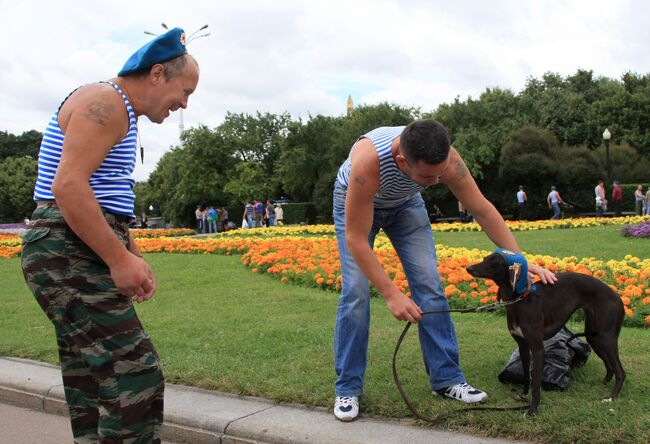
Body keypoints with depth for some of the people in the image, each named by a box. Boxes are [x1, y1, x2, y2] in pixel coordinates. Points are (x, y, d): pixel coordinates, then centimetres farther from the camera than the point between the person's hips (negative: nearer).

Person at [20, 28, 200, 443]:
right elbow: (68, 186, -23)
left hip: (81, 255, 11)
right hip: (70, 256, -11)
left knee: (93, 383, 13)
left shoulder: (120, 112, 20)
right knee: (134, 374, -13)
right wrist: (119, 260, -20)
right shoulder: (104, 102, -12)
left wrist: (132, 255, 16)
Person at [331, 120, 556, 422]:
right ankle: (347, 389, -2)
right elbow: (355, 239, -38)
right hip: (355, 203, -3)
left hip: (404, 203, 4)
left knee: (429, 283, -7)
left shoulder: (444, 158, -32)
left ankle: (446, 378, 4)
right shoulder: (368, 161, -45)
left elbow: (482, 209, -19)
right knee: (356, 291, -15)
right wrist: (391, 294, -40)